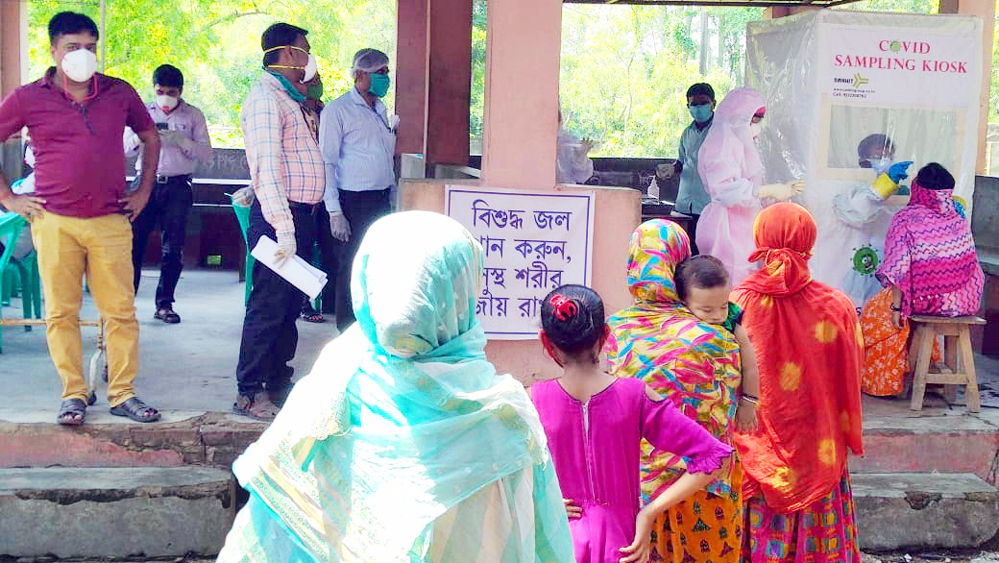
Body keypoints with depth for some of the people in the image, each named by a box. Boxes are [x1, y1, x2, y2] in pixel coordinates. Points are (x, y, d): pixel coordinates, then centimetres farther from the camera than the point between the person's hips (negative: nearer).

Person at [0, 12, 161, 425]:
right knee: (61, 313, 2)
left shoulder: (120, 94, 7)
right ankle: (74, 394, 13)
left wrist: (143, 191, 14)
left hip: (111, 221, 1)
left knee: (121, 311, 0)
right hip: (55, 221, -1)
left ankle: (123, 394, 9)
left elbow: (150, 137, 21)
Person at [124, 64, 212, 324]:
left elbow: (206, 154, 0)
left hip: (177, 186, -1)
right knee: (133, 242, -6)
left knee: (172, 249, -1)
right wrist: (141, 137, -11)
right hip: (145, 182, 1)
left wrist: (182, 141, -15)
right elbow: (124, 148, 10)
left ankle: (164, 304, 9)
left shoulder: (193, 115, 8)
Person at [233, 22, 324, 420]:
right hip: (278, 217, -10)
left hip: (299, 215, 10)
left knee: (289, 304, 15)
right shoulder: (266, 98, -13)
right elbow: (267, 167, -23)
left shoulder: (290, 99, 19)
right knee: (268, 305, -6)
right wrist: (283, 228, -28)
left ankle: (278, 380, 26)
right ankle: (249, 393, 0)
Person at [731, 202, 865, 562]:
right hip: (817, 461, 1)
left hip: (753, 457, 0)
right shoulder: (837, 307, -12)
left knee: (758, 532, 13)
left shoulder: (737, 304, -14)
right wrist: (846, 439, 14)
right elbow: (851, 382, -2)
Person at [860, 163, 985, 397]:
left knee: (876, 311, 20)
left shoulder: (906, 219, -13)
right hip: (962, 302, 5)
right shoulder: (959, 221, 1)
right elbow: (971, 266, 7)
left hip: (923, 299, -5)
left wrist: (897, 306, -13)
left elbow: (899, 268, -17)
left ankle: (880, 380, 22)